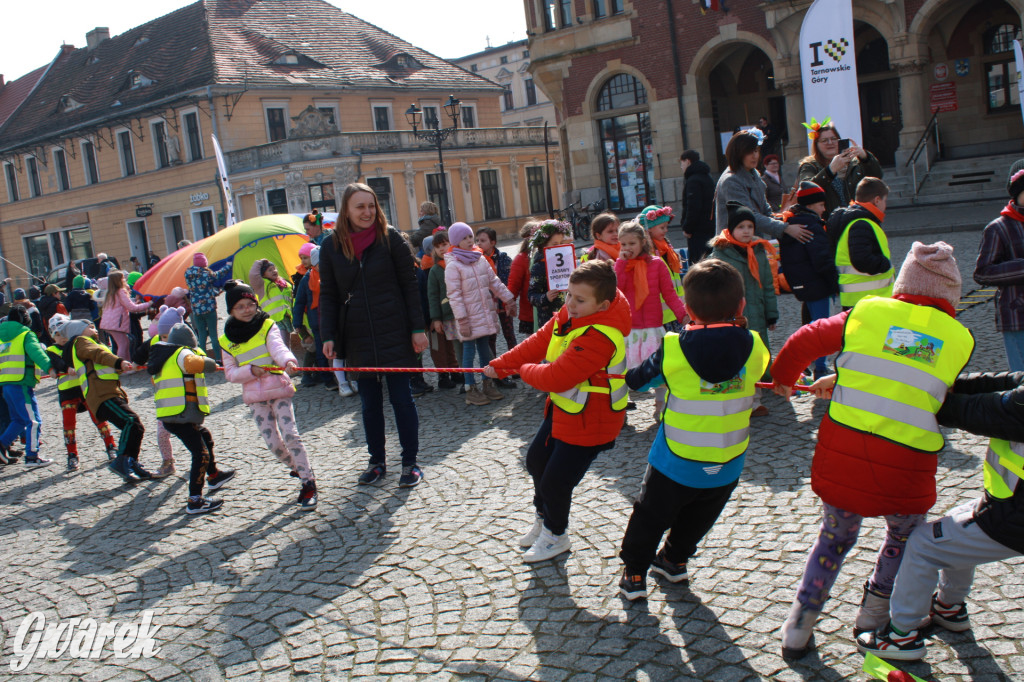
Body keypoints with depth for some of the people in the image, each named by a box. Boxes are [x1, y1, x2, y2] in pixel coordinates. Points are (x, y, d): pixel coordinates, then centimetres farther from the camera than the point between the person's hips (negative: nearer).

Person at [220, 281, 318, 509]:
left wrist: (288, 361, -43)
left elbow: (278, 347, -21)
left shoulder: (268, 327, -1)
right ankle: (299, 469, 26)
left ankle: (308, 483, -5)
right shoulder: (227, 340, 7)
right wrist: (251, 371, -14)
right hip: (255, 396, 3)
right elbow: (230, 373, 5)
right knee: (273, 442, 0)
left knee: (290, 435, -14)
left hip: (279, 389, -3)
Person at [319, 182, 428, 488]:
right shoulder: (332, 246, 2)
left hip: (394, 334, -2)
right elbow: (328, 295, 6)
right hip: (358, 338, 3)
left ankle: (410, 463, 14)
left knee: (401, 397, 2)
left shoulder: (390, 238, -4)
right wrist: (328, 336, -3)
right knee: (370, 402, 11)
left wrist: (417, 328, -6)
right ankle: (377, 461, 25)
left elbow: (409, 285, -2)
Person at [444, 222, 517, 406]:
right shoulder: (453, 265, -11)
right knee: (469, 351, 1)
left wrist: (509, 300, 13)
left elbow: (494, 282, 15)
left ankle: (488, 384, 24)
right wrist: (462, 320, -18)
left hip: (485, 313, 6)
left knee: (485, 349, 14)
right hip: (469, 317, -6)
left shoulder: (480, 259, 8)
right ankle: (471, 390, 9)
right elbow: (454, 296, -14)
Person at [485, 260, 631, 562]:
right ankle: (543, 518, 48)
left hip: (588, 421, -9)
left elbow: (555, 378, -33)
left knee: (555, 481, 2)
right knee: (536, 460, 23)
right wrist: (501, 365, 2)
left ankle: (556, 536, 31)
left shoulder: (599, 336, -34)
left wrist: (524, 369, -13)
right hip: (563, 408, 9)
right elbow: (539, 342, 5)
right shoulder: (569, 313, -7)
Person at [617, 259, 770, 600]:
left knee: (650, 516, 20)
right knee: (696, 520, 28)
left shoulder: (673, 349, -19)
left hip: (676, 463, -2)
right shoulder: (753, 348, -13)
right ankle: (674, 560, 46)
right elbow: (767, 373, 9)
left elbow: (639, 378, -4)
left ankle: (634, 573, 28)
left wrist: (626, 376, 19)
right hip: (727, 466, 3)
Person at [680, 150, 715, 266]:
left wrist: (687, 228, -14)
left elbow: (693, 207, -21)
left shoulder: (693, 180, -12)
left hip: (698, 231, -10)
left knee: (696, 262, -10)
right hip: (711, 228, 10)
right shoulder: (708, 178, 19)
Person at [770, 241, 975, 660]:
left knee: (835, 537, 25)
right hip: (905, 466, -1)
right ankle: (874, 614, 37)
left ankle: (799, 625, 25)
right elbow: (917, 390, 14)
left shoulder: (867, 313, 4)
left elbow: (804, 342, 10)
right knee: (906, 535, 31)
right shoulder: (960, 339, 6)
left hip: (841, 454, 1)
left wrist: (783, 379, 32)